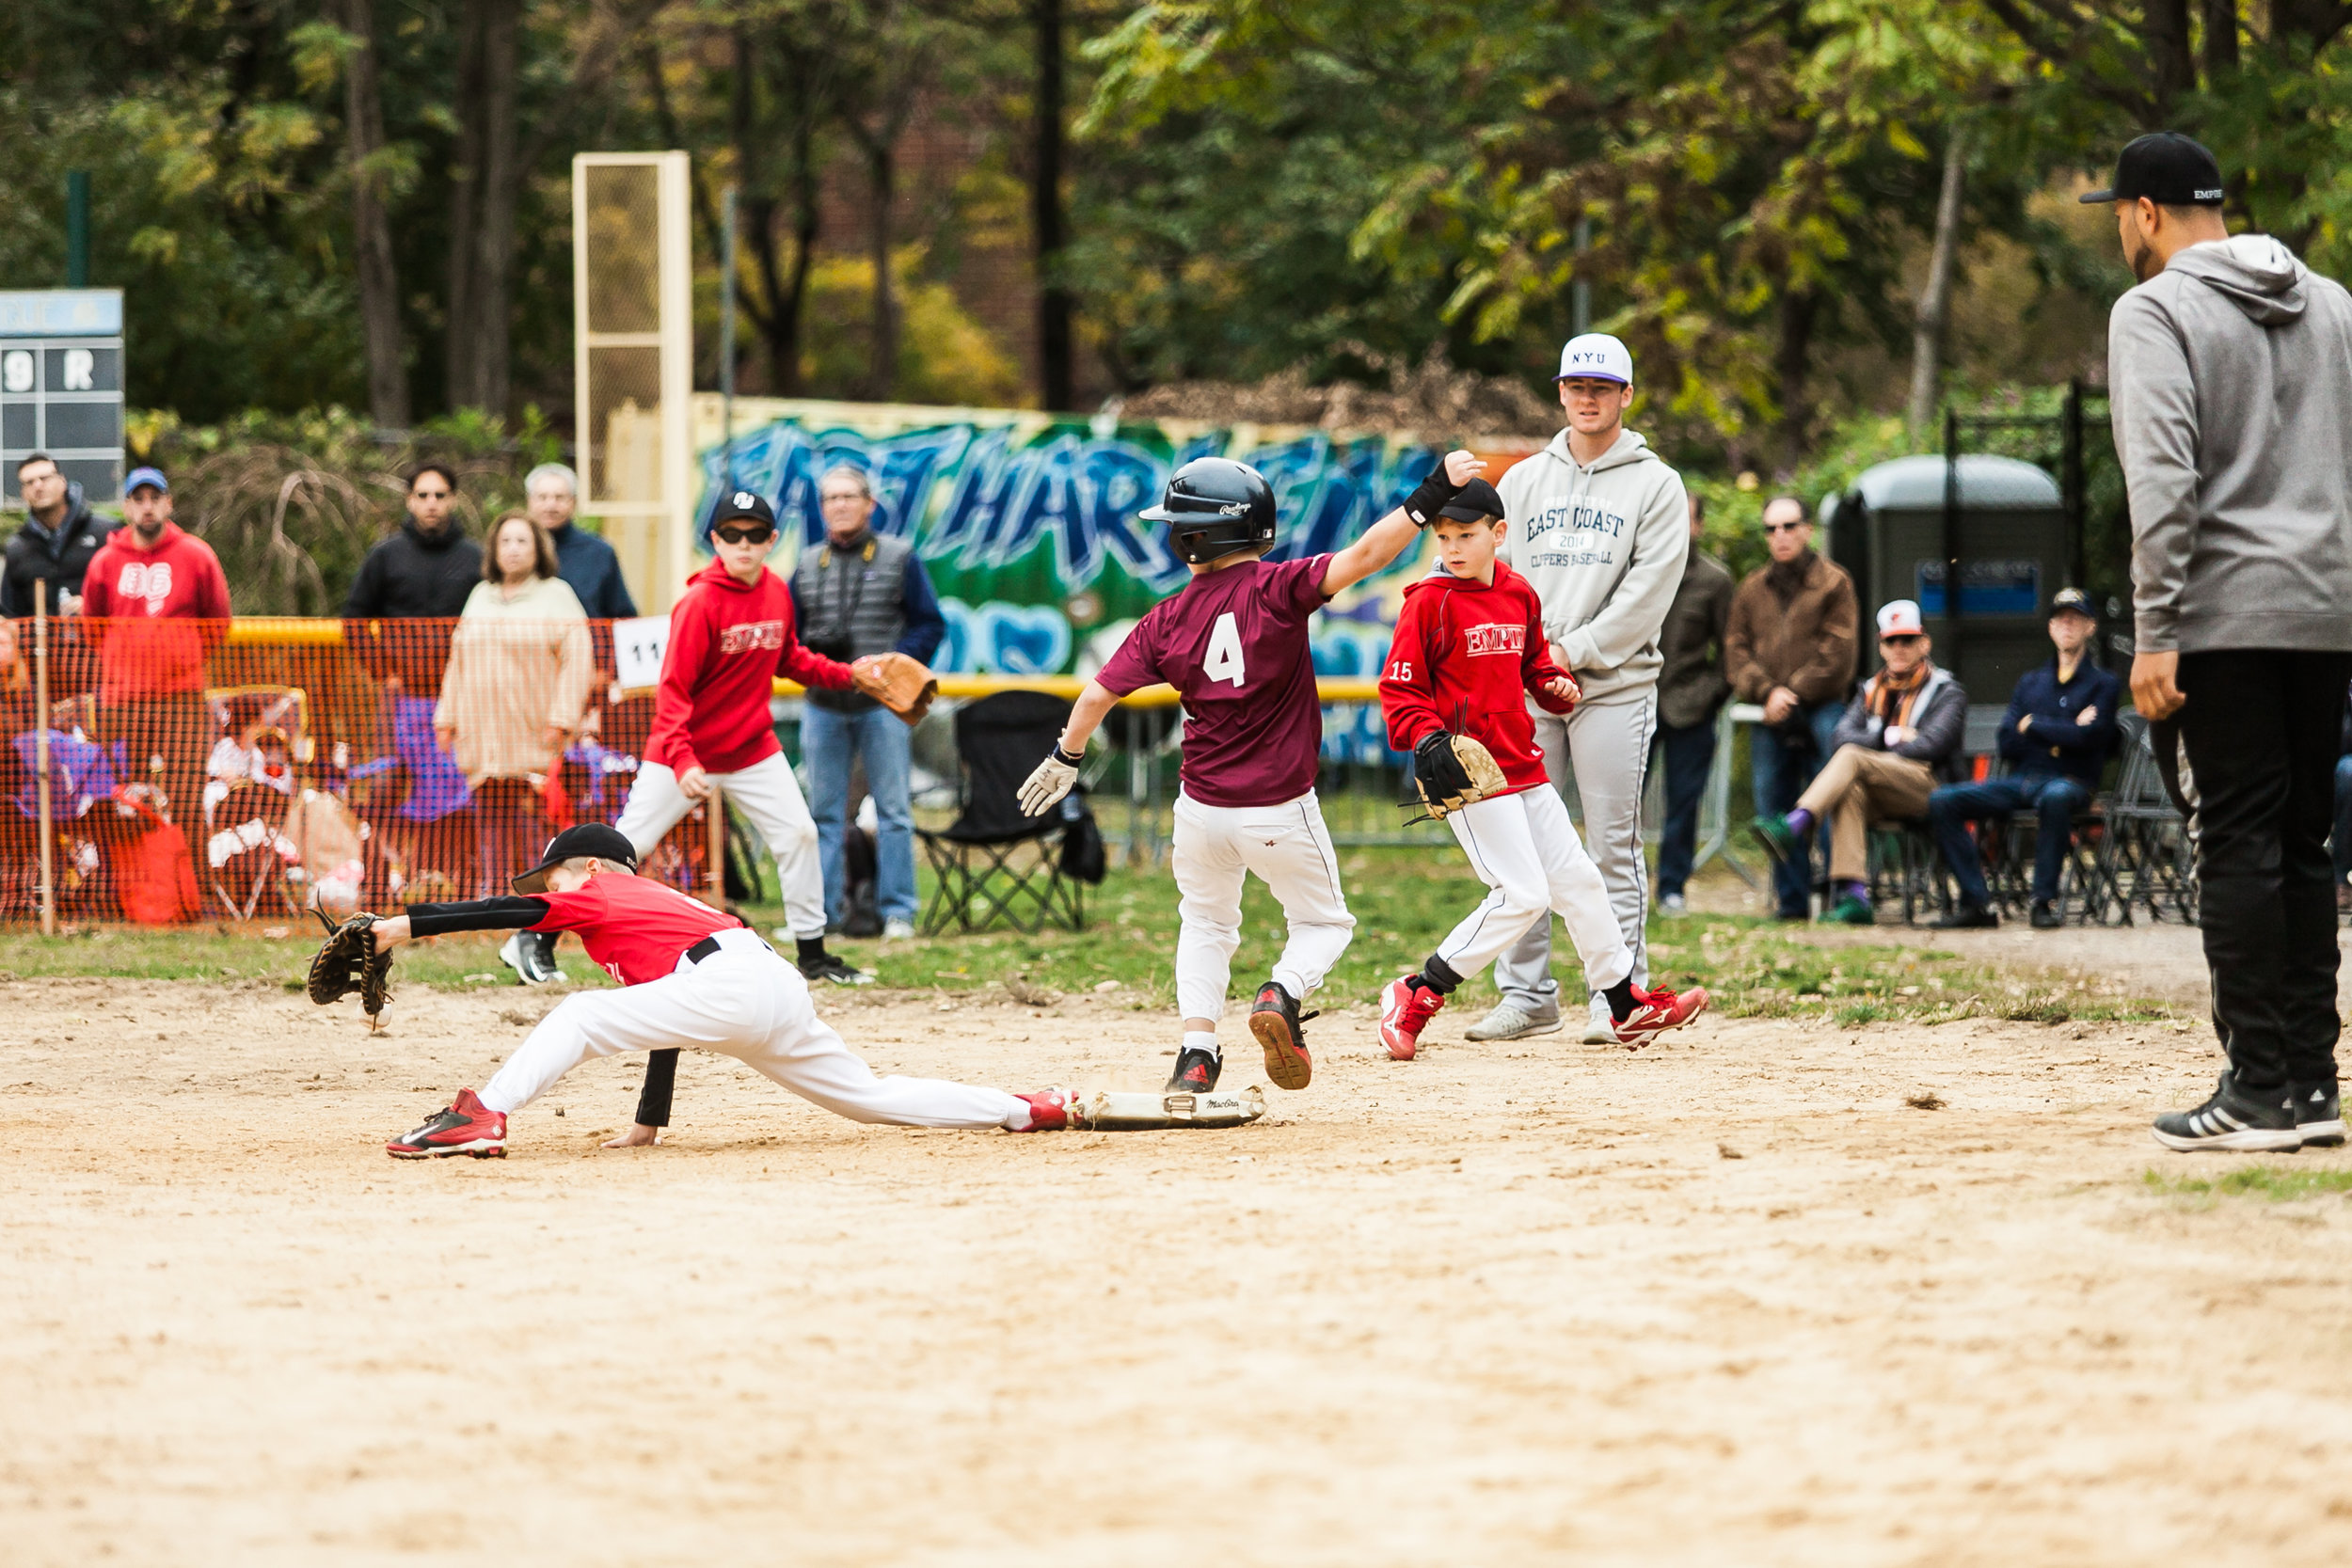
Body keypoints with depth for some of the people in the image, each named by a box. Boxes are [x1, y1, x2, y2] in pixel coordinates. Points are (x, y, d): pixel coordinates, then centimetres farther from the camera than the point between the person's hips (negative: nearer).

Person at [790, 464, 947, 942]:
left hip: (882, 704, -3)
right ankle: (821, 911, 10)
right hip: (823, 705, 3)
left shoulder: (899, 558, 2)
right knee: (825, 812, 6)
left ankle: (897, 912, 3)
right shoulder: (808, 565, 11)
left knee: (893, 810, -1)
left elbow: (930, 625, 1)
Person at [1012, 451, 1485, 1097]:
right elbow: (1365, 556, -26)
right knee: (1324, 923, 19)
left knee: (1207, 924, 26)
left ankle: (1196, 1054, 10)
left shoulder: (1168, 619, -5)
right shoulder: (1277, 589, -13)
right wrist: (1434, 493, -24)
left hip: (1201, 808, 2)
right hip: (1281, 812, -2)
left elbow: (1099, 692, 1)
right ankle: (1282, 994, -13)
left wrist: (1065, 759, 17)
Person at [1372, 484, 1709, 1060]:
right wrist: (1426, 739, -26)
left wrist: (1557, 687, 2)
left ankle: (1627, 1007, 24)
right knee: (1522, 894, -13)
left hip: (1525, 768, 7)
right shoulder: (1429, 602, -10)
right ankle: (1416, 996, -4)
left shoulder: (1520, 595, 10)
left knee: (1578, 880, 12)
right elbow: (1398, 687, -10)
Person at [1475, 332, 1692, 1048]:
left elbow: (1648, 591, -5)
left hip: (1613, 686, -3)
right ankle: (1526, 994, 7)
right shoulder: (1523, 481, 15)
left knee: (1613, 848, -4)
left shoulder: (1655, 484, 4)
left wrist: (1575, 652, -12)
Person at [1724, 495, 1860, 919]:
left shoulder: (1833, 582, 4)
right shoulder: (1753, 589, 16)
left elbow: (1837, 651, -4)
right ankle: (1791, 900, 10)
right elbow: (1736, 649, 9)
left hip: (1821, 711, -4)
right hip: (1770, 719, 4)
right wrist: (1767, 691, -8)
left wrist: (1793, 693, -9)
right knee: (1773, 809, 4)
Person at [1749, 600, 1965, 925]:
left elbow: (1932, 745, -8)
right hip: (1878, 801, 4)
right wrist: (1889, 737, -7)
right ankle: (1853, 895, -47)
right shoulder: (1872, 691, 25)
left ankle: (1794, 826, -49)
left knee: (1851, 759, -29)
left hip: (1928, 786, -4)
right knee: (1849, 789, -34)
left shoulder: (1946, 692, 9)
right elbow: (1841, 736, 9)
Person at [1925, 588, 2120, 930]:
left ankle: (2044, 902, -33)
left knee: (2055, 797, -43)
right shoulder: (2030, 682, 22)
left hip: (2070, 782, -5)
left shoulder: (2103, 684, 9)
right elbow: (2006, 744, 8)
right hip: (2019, 782, 5)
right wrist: (2065, 733, -4)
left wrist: (2032, 725, 2)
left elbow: (2087, 738, -9)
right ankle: (1976, 902, -21)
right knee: (1941, 801, -17)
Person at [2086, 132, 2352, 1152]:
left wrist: (2154, 636, -16)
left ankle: (2260, 1093, -8)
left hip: (2228, 614, -6)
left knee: (2240, 845, -6)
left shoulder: (2156, 312, -4)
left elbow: (2163, 481, -15)